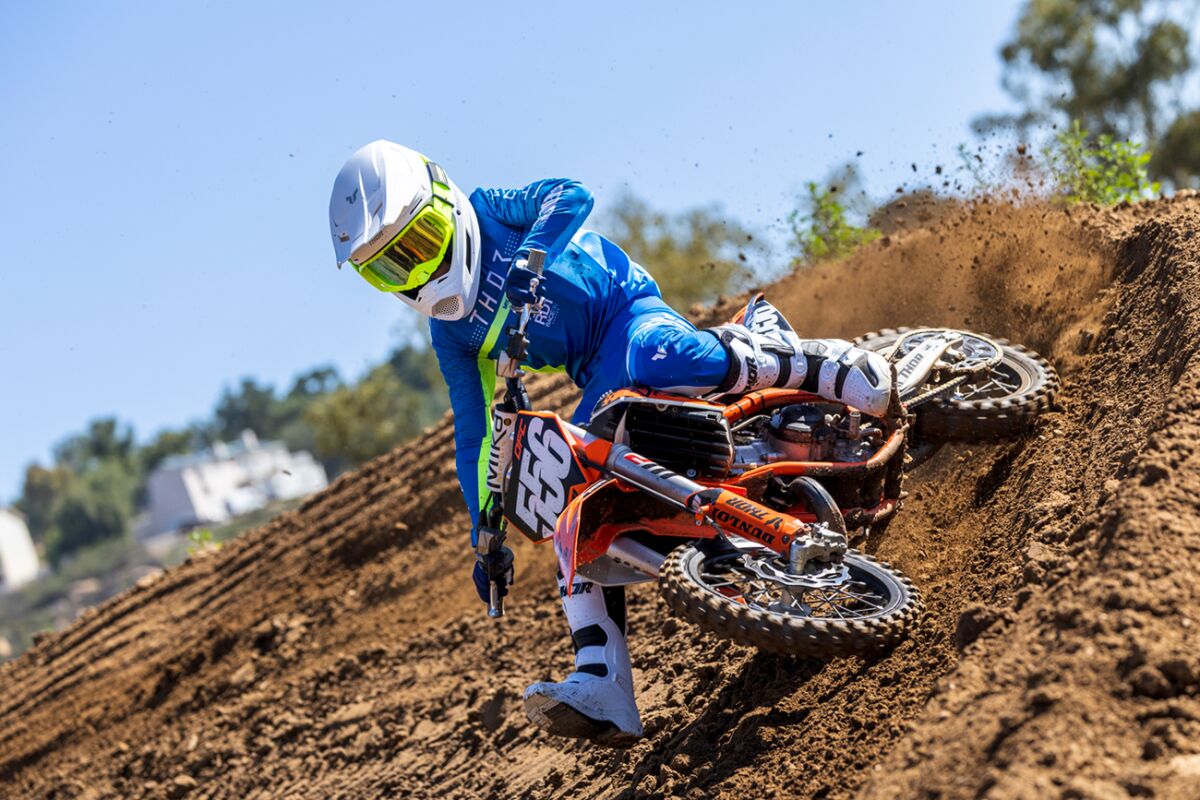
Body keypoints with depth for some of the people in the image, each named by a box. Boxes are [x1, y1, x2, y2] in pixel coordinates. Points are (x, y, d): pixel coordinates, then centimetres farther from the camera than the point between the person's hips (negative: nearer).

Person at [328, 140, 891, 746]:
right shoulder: (449, 330, 13)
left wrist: (528, 258, -38)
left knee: (655, 356, -40)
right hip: (600, 380, 6)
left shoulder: (487, 212, -1)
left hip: (634, 313, -6)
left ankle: (829, 368, -25)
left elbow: (571, 194, -20)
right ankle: (603, 690, -21)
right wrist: (484, 533, 6)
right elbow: (473, 430, 13)